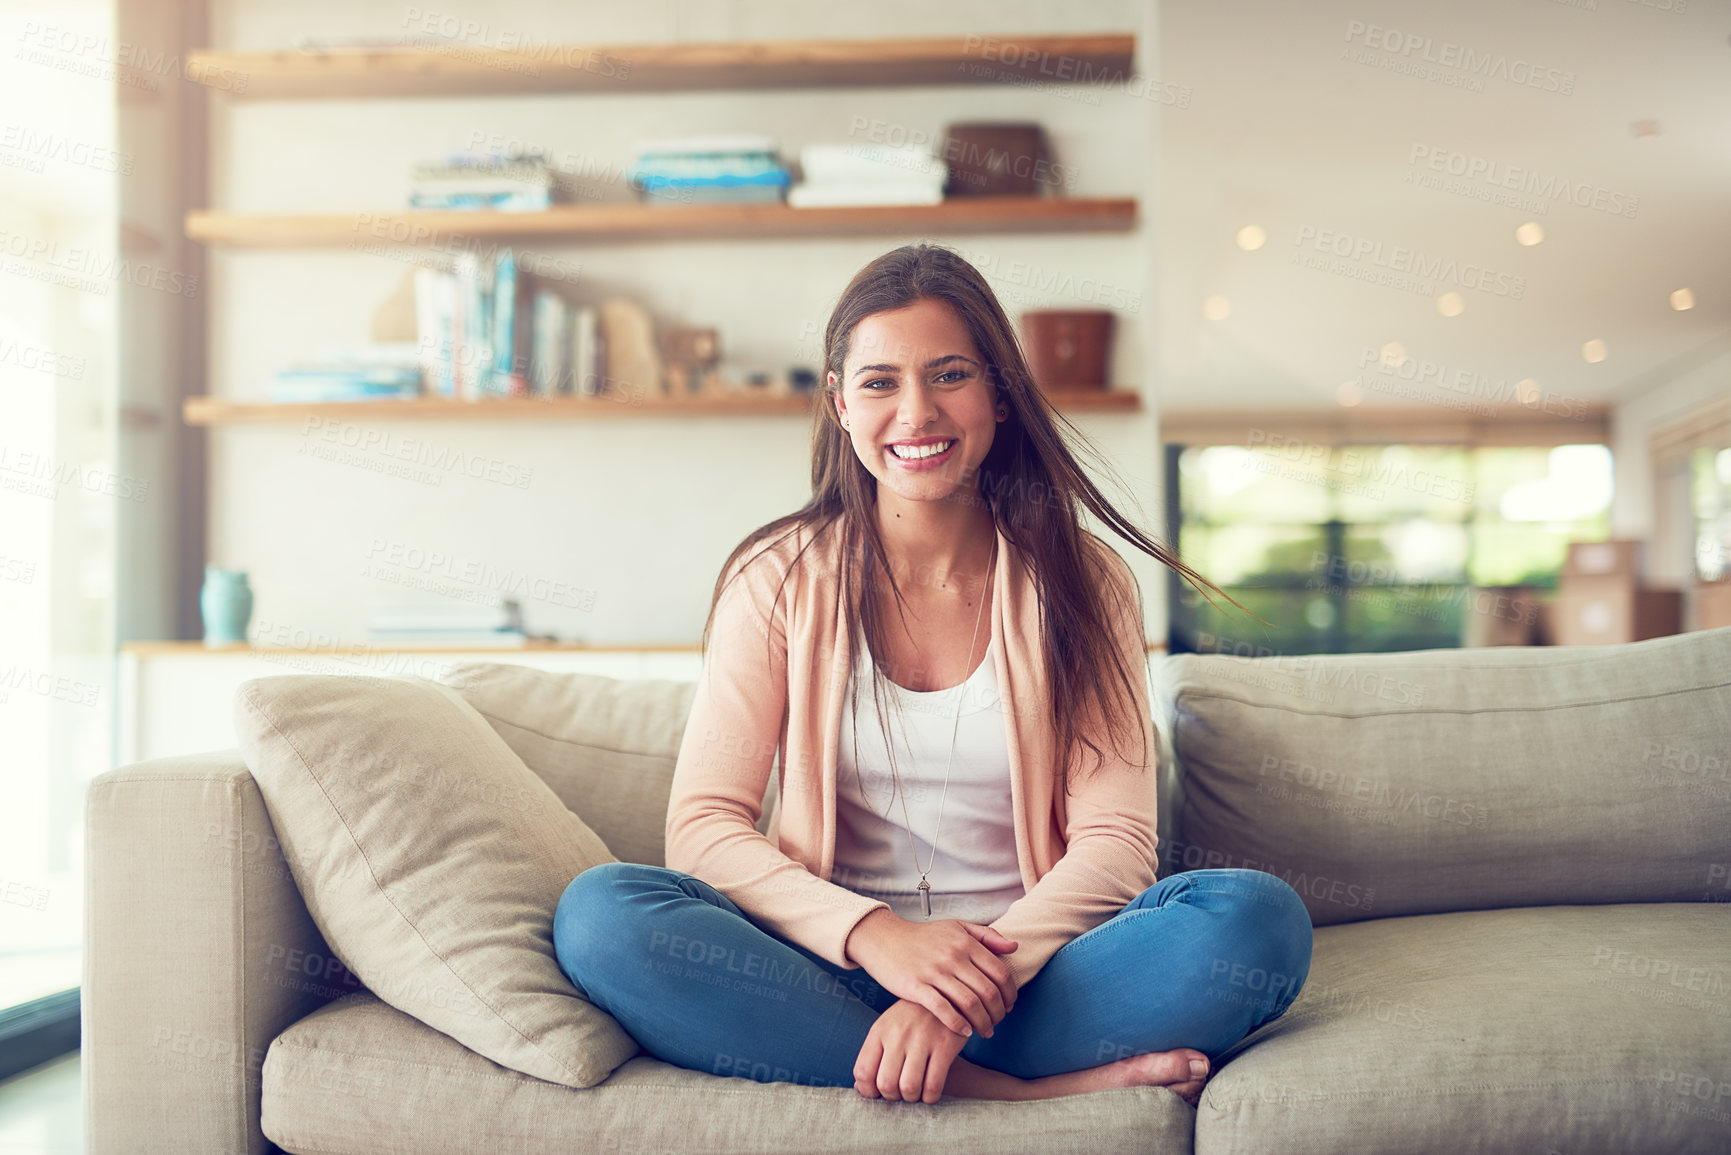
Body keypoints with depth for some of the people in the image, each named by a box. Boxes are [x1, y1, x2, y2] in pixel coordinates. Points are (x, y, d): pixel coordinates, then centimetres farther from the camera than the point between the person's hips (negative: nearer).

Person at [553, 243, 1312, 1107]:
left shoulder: (1081, 581, 4)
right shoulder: (779, 580, 3)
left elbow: (1114, 841, -5)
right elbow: (703, 826, -5)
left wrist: (990, 970, -23)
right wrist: (874, 934, -23)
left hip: (1033, 967, -1)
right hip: (834, 976, 1)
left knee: (1259, 917, -26)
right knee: (599, 913, -28)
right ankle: (1032, 1088, -26)